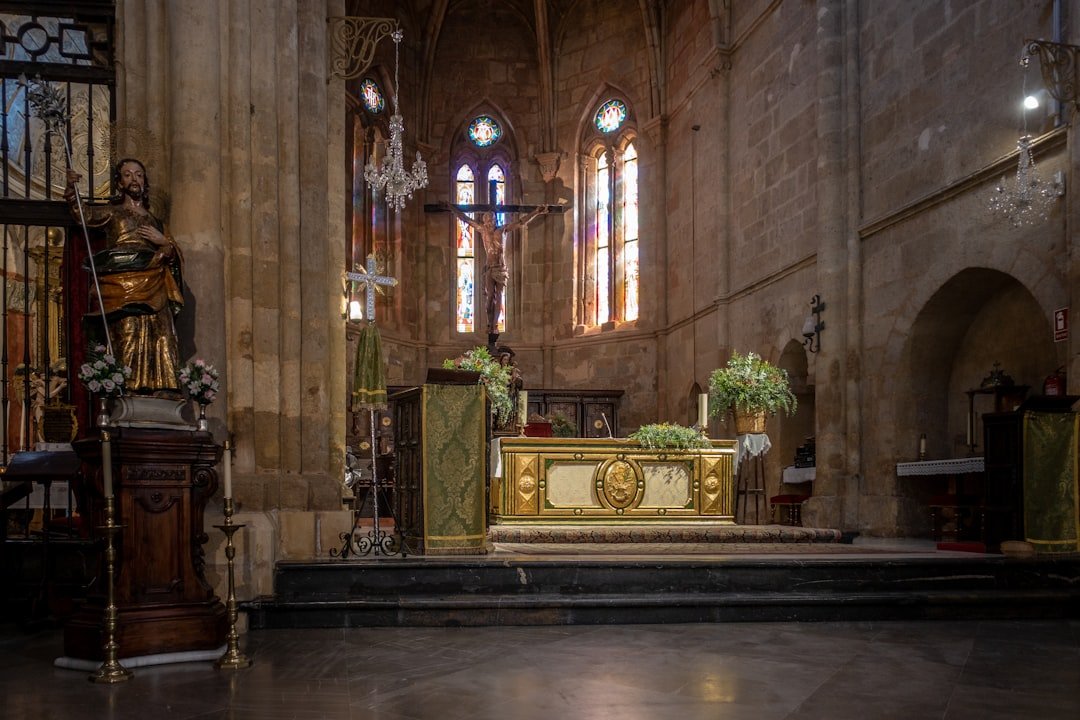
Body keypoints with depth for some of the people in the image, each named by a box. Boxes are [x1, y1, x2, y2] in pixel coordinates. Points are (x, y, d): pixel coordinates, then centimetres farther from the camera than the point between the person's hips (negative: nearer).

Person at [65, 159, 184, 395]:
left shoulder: (154, 222, 28)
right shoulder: (112, 213, 18)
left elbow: (173, 256, 23)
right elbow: (85, 214, -3)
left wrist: (163, 241, 2)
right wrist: (71, 189, -22)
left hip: (152, 289, 3)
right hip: (121, 288, -3)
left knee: (162, 335, -12)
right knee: (128, 335, -18)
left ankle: (163, 387, -15)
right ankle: (129, 387, -24)